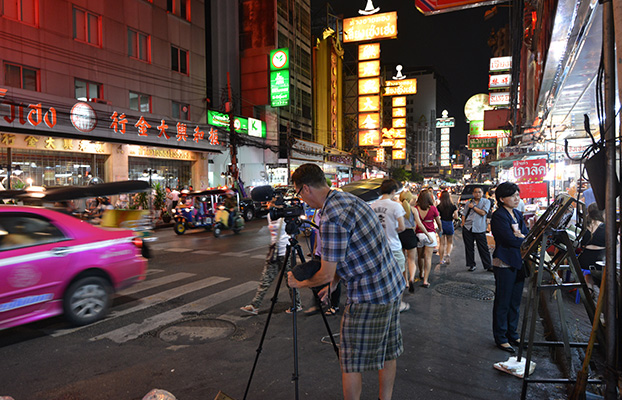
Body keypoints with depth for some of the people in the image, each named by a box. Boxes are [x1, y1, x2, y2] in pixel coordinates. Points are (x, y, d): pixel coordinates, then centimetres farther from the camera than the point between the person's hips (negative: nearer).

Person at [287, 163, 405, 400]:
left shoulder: (331, 219, -23)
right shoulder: (349, 199, 7)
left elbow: (326, 275, -17)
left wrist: (300, 283, 2)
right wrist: (335, 280, 18)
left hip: (369, 296, -10)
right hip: (392, 285, 10)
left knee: (351, 362, 7)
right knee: (387, 351, 22)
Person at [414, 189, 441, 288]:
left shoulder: (416, 209, -6)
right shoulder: (433, 208, -7)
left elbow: (418, 223, -11)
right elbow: (438, 222, 6)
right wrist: (440, 229, 25)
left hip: (419, 234, 2)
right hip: (431, 234, -1)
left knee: (420, 257, 18)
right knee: (428, 258, -1)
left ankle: (421, 273, 38)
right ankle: (425, 280, -6)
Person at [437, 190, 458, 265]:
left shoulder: (439, 207, -6)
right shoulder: (453, 206, -4)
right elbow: (456, 217, -5)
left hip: (441, 224, 0)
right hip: (450, 224, 0)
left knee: (442, 243, 9)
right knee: (450, 242, 15)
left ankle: (442, 259, 13)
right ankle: (448, 254, -11)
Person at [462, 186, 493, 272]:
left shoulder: (486, 202, 3)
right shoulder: (469, 203, 12)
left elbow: (483, 213, -10)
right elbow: (464, 215, 15)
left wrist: (473, 207, -3)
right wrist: (463, 224, 4)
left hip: (480, 229, -3)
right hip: (467, 228, 3)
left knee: (484, 248, -1)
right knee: (469, 248, 7)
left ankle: (488, 266, 9)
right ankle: (471, 265, 18)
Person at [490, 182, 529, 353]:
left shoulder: (517, 214, 13)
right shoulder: (498, 216, -13)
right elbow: (510, 240, -20)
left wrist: (520, 235, -14)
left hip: (519, 262, 8)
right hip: (504, 263, -8)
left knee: (515, 301, 15)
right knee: (503, 302, 2)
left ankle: (512, 334, 28)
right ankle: (501, 338, 13)